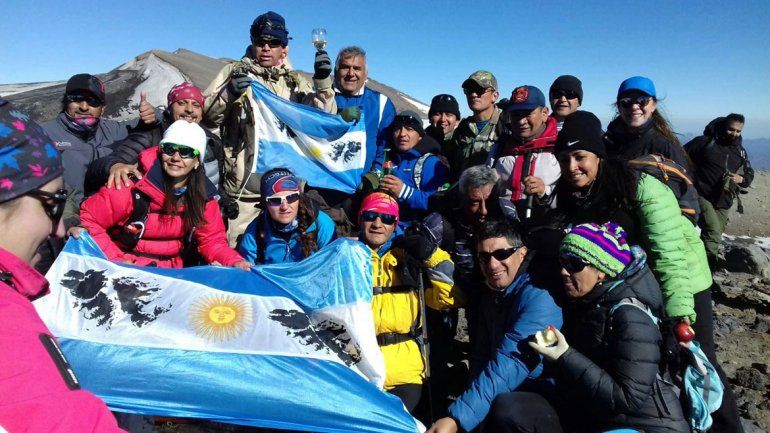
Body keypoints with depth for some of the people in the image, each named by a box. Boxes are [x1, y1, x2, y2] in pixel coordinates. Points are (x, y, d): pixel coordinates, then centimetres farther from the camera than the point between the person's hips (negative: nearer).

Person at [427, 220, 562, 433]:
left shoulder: (537, 296, -19)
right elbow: (482, 357, 7)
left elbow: (509, 364, -29)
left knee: (503, 407, -32)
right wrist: (473, 398, -11)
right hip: (513, 393, 7)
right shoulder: (490, 297, 8)